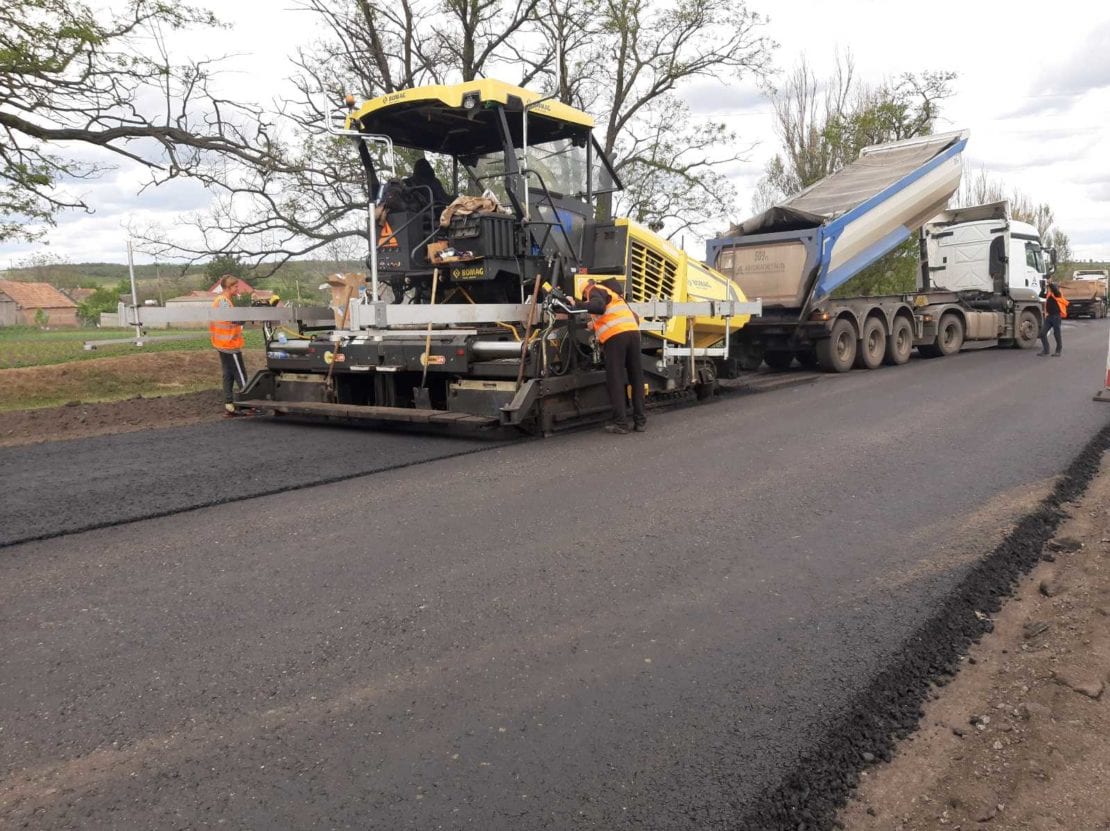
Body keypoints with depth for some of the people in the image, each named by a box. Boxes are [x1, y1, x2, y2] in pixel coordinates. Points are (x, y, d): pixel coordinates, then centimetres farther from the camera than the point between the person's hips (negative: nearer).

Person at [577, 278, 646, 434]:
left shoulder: (595, 290, 9)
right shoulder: (611, 292, 33)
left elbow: (599, 306, -12)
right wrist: (596, 324, 43)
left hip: (615, 336, -7)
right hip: (633, 332, 7)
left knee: (615, 380, -2)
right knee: (637, 378, 9)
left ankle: (620, 422, -4)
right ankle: (640, 421, 11)